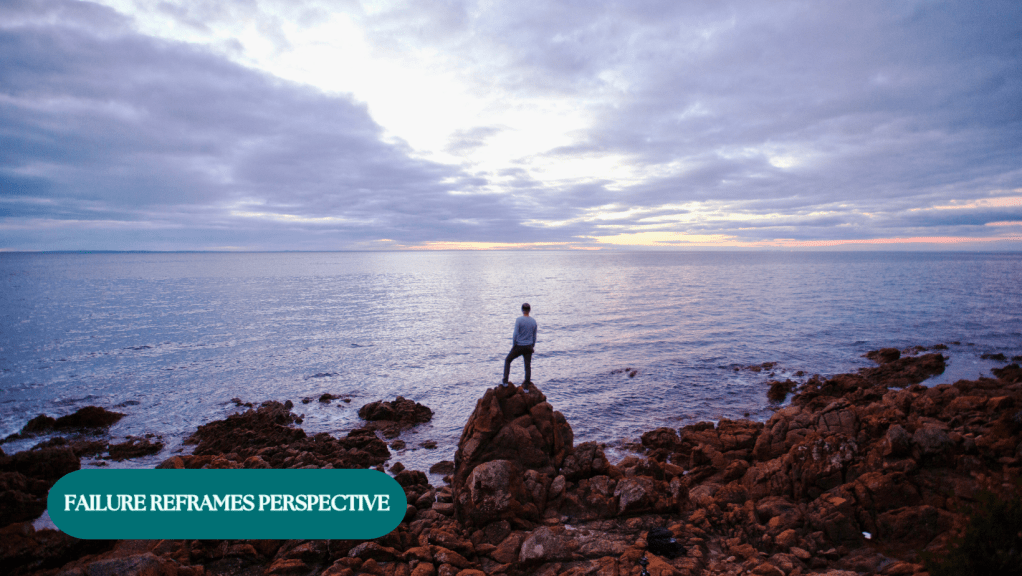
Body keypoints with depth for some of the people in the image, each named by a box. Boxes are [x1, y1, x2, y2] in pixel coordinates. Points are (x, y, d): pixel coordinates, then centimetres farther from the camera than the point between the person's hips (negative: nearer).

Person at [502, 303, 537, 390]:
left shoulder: (519, 320, -14)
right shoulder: (533, 321, 2)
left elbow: (515, 334, -16)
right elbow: (534, 336, 10)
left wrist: (513, 345, -4)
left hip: (519, 346, -4)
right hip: (528, 347, 4)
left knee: (507, 360, 15)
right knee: (528, 366, 8)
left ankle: (505, 381, 12)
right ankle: (526, 387, 9)